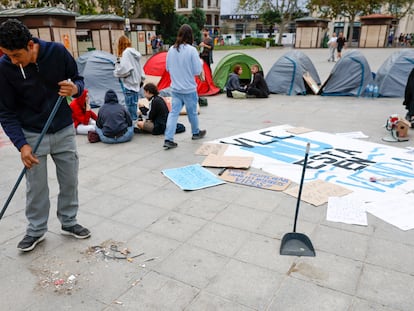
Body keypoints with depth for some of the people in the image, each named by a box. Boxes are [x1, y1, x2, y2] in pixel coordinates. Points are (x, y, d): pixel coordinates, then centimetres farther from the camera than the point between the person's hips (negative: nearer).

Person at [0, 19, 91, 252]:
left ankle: (69, 222, 31)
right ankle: (36, 230, 27)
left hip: (64, 130, 2)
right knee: (36, 186, 7)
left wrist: (75, 88, -25)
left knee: (70, 180, 11)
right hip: (33, 135, -1)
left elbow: (78, 79, 0)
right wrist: (22, 144, -20)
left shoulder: (58, 52, -16)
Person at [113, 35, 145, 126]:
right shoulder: (134, 52, 11)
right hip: (136, 83, 9)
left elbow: (124, 70, -21)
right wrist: (141, 79, 25)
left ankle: (132, 121, 1)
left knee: (130, 105, -3)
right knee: (133, 104, 15)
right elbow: (140, 68, 18)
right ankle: (134, 121, 22)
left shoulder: (126, 53, -14)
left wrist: (116, 72, -4)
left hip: (129, 84, -9)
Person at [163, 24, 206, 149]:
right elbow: (197, 71, -12)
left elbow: (168, 68, 10)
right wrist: (199, 62, 6)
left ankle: (168, 139, -3)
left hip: (175, 89, 4)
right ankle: (196, 133, 35)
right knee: (192, 112, 14)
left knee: (173, 112, 4)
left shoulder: (171, 50, 0)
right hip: (189, 89, -4)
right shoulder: (191, 50, -15)